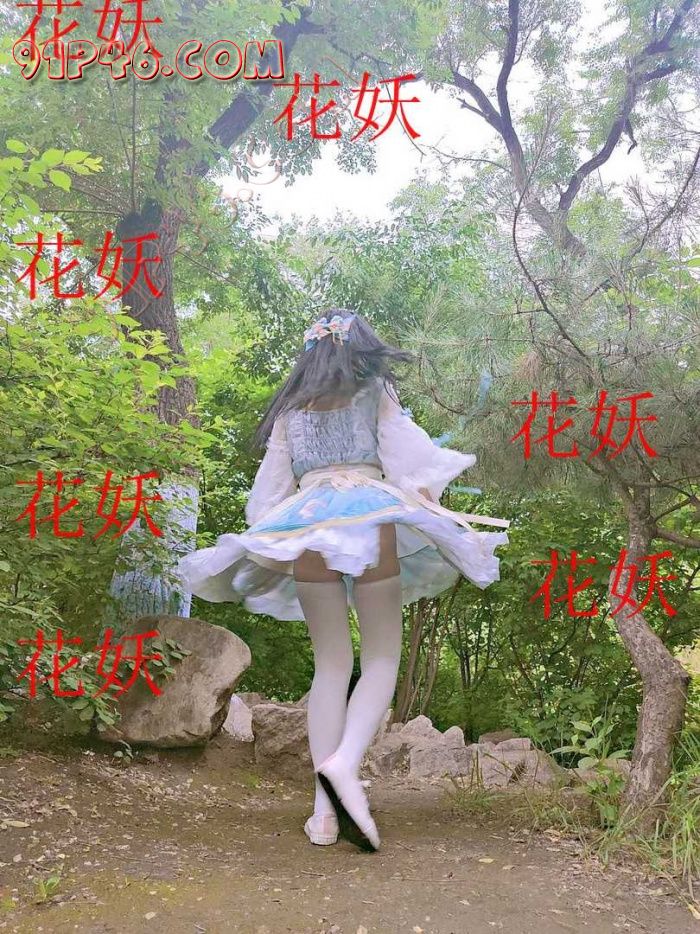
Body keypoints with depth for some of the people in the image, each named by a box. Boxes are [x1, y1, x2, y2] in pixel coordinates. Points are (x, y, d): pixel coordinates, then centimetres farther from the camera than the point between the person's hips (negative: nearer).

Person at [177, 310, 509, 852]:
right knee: (382, 656, 2)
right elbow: (403, 450, 7)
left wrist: (270, 547, 25)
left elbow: (271, 483, 20)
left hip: (303, 520, 3)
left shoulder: (290, 407, 22)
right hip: (368, 512, -3)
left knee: (331, 663, 7)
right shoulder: (376, 391, 15)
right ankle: (345, 761, -24)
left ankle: (325, 808, -1)